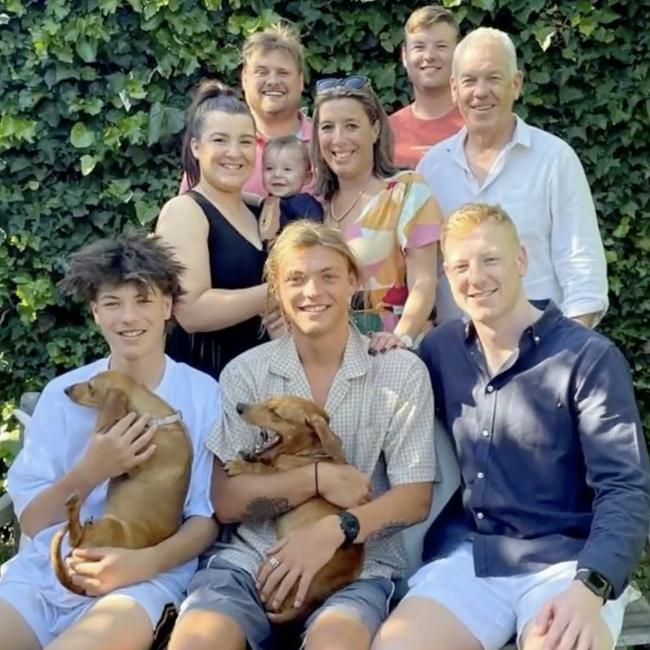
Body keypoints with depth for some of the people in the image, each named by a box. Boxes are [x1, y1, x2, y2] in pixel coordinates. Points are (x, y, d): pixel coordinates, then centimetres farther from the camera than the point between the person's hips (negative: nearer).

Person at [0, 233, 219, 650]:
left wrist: (148, 560, -20)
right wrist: (89, 472, -14)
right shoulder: (62, 393, 7)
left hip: (146, 577, -3)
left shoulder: (203, 395, 0)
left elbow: (207, 516, 0)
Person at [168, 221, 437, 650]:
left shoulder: (401, 371, 1)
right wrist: (317, 478, -13)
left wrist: (333, 531, -19)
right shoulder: (245, 373, 4)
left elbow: (414, 499, -2)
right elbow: (226, 501, 0)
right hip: (254, 558, 1)